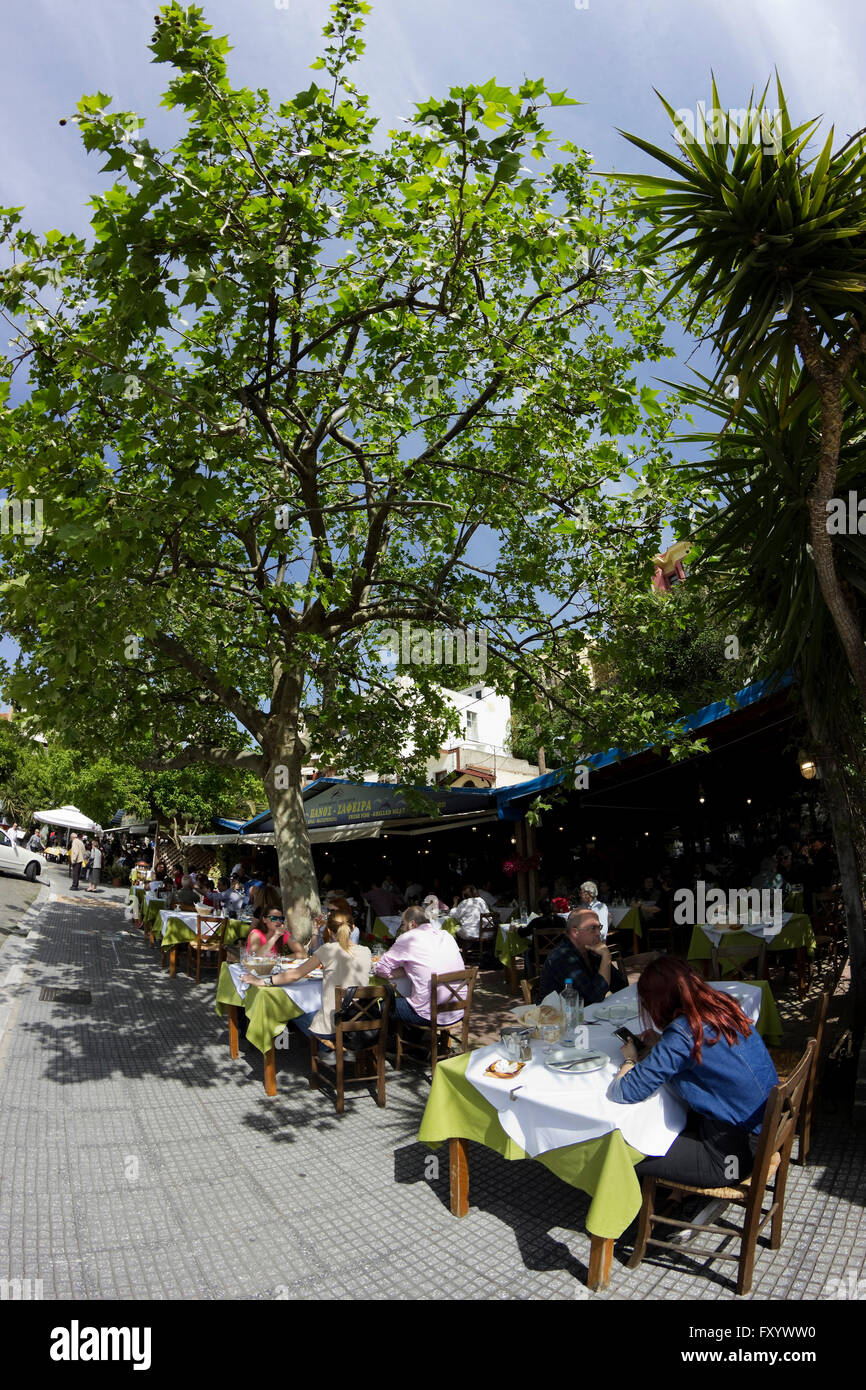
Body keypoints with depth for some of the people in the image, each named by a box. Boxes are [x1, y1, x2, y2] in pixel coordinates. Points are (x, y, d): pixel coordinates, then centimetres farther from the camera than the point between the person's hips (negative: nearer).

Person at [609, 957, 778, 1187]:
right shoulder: (723, 1006, -3)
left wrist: (630, 1058, -2)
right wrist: (660, 1042, 8)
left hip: (729, 1157, -9)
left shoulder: (681, 1034, -26)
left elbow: (622, 1093, -22)